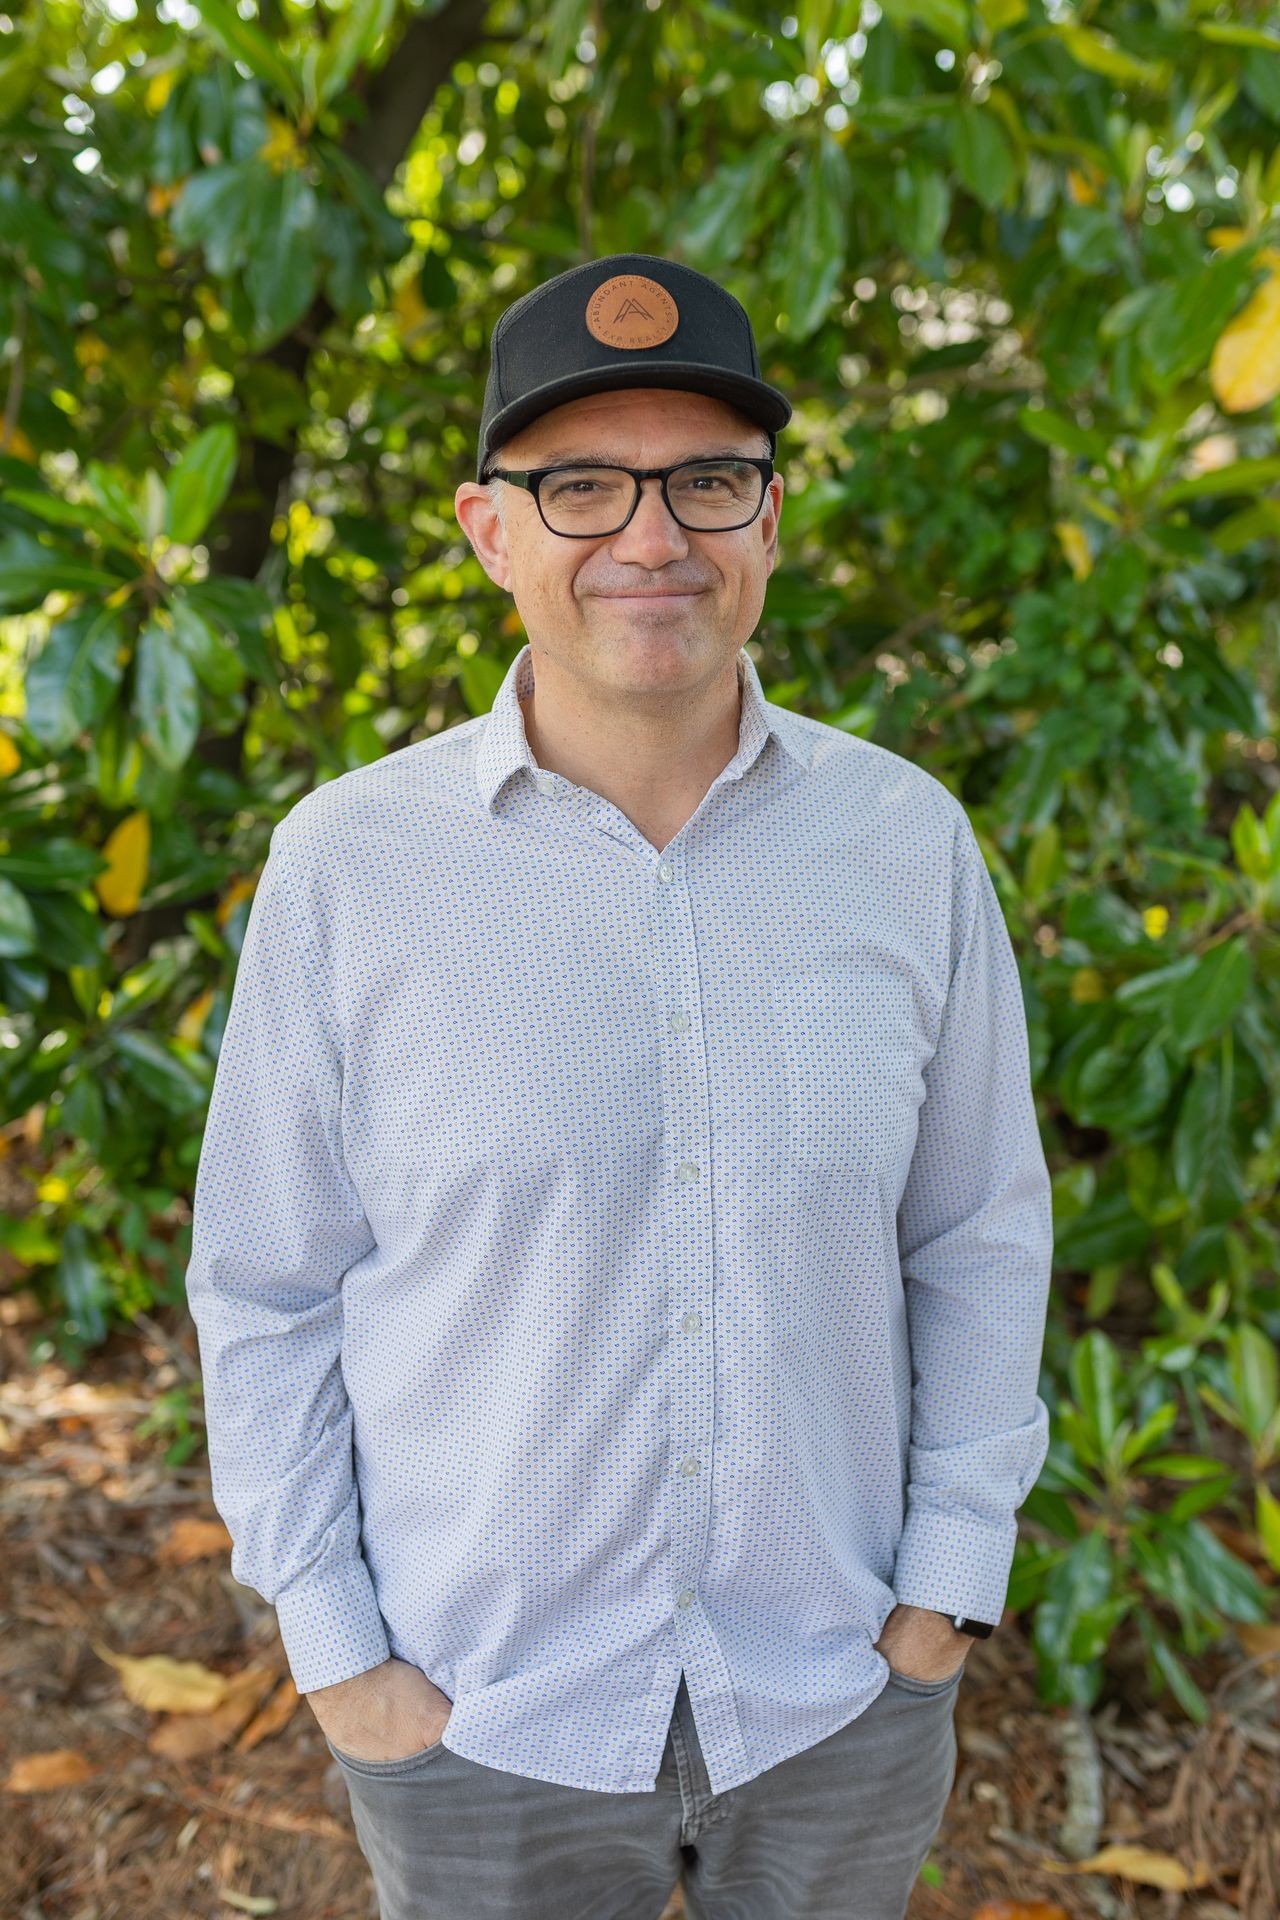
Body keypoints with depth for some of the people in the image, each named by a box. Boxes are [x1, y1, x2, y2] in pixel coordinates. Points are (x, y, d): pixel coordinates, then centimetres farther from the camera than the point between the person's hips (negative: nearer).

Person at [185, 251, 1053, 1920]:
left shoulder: (908, 841, -8)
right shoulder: (347, 866, -13)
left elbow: (979, 1233, 0)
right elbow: (268, 1283, -5)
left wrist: (953, 1581, -1)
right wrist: (331, 1649, -5)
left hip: (841, 1694, 2)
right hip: (481, 1709, -1)